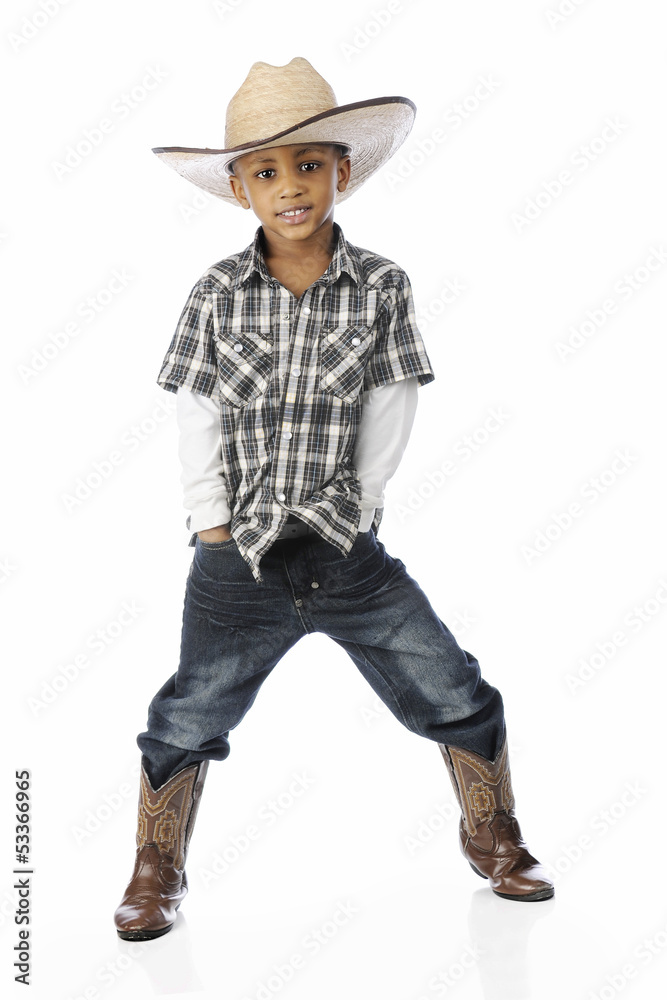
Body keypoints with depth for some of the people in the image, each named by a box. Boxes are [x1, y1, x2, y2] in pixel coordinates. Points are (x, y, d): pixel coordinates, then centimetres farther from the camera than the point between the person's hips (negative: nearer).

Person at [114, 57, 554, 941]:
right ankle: (157, 871, 29)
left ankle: (492, 838, 28)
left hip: (351, 555, 1)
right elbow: (196, 419, -1)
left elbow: (390, 411, -3)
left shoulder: (380, 287, -4)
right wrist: (214, 524, -3)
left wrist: (353, 508, -5)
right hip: (238, 563, 0)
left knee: (456, 694, 3)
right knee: (187, 724, 6)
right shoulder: (217, 294, -4)